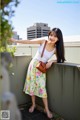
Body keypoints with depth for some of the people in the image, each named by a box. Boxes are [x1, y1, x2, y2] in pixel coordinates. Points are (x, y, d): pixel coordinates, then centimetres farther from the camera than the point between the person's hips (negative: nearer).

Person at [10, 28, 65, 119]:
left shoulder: (56, 49, -9)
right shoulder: (43, 42, -10)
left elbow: (59, 59, 3)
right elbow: (29, 41, -9)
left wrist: (51, 61, -16)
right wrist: (15, 41, -8)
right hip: (33, 65, 1)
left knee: (42, 87, -5)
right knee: (32, 85, 7)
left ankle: (47, 109, 10)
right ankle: (33, 104, 26)